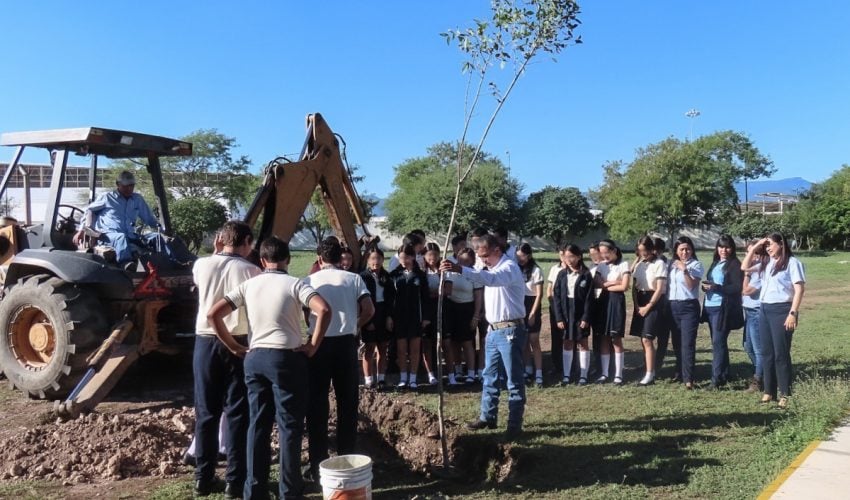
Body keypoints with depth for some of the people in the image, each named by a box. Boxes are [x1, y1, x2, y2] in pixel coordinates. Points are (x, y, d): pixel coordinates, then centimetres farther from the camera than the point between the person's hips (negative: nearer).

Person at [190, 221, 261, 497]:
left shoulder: (202, 265, 1)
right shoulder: (250, 271, -7)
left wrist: (216, 253, 20)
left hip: (206, 342, 3)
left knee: (206, 412, 11)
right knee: (237, 413, 5)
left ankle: (203, 478, 19)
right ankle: (235, 479, 10)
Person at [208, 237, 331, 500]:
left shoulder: (248, 285, 7)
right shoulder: (294, 284, -5)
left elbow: (213, 314, 3)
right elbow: (324, 310, -21)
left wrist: (235, 347, 7)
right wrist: (313, 345, -11)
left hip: (255, 357, 4)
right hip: (287, 357, -4)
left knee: (258, 424, 11)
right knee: (289, 425, 4)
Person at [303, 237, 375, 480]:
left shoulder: (309, 281, 6)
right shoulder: (353, 279, 5)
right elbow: (369, 310, -5)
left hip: (319, 343, 0)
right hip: (345, 342, 0)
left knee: (316, 404, 7)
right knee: (348, 402, 10)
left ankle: (318, 464, 11)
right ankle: (347, 459, 17)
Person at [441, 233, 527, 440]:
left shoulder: (509, 267, -16)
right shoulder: (492, 269, 14)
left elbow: (490, 278, -37)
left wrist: (460, 269, -48)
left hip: (510, 330, -9)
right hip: (493, 330, 9)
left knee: (514, 380, -1)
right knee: (489, 376, 15)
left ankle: (515, 423, 5)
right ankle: (487, 417, 26)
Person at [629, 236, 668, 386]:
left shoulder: (659, 263, -8)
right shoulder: (639, 264, 11)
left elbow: (660, 289, -11)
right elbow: (634, 286, 11)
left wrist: (648, 306, -12)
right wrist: (636, 305, -1)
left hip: (654, 302, -6)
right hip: (640, 302, 6)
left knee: (647, 340, -13)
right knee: (643, 340, 6)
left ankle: (650, 375, -10)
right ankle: (650, 372, 12)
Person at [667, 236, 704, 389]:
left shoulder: (696, 264, -3)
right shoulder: (671, 264, 12)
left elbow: (691, 286, -12)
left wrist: (685, 270, -22)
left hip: (689, 307, -5)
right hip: (672, 307, 5)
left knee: (687, 343, -11)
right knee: (677, 343, 12)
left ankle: (688, 379, -13)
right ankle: (680, 373, 24)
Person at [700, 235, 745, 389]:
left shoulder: (735, 265, -6)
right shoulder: (715, 263, 17)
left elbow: (737, 287, -14)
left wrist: (716, 287, -22)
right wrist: (705, 286, -2)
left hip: (723, 308, -8)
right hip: (710, 307, 8)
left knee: (718, 343, -9)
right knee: (717, 342, 13)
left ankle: (717, 379, -7)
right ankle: (724, 375, 23)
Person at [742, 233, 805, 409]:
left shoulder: (792, 262, -6)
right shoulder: (767, 263, 14)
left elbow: (799, 289, -11)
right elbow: (744, 267, 20)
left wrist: (793, 313, -18)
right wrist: (755, 247, 11)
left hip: (781, 310, -7)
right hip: (764, 310, 7)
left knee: (781, 354, -4)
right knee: (766, 353, 9)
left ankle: (785, 394, 3)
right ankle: (769, 391, 17)